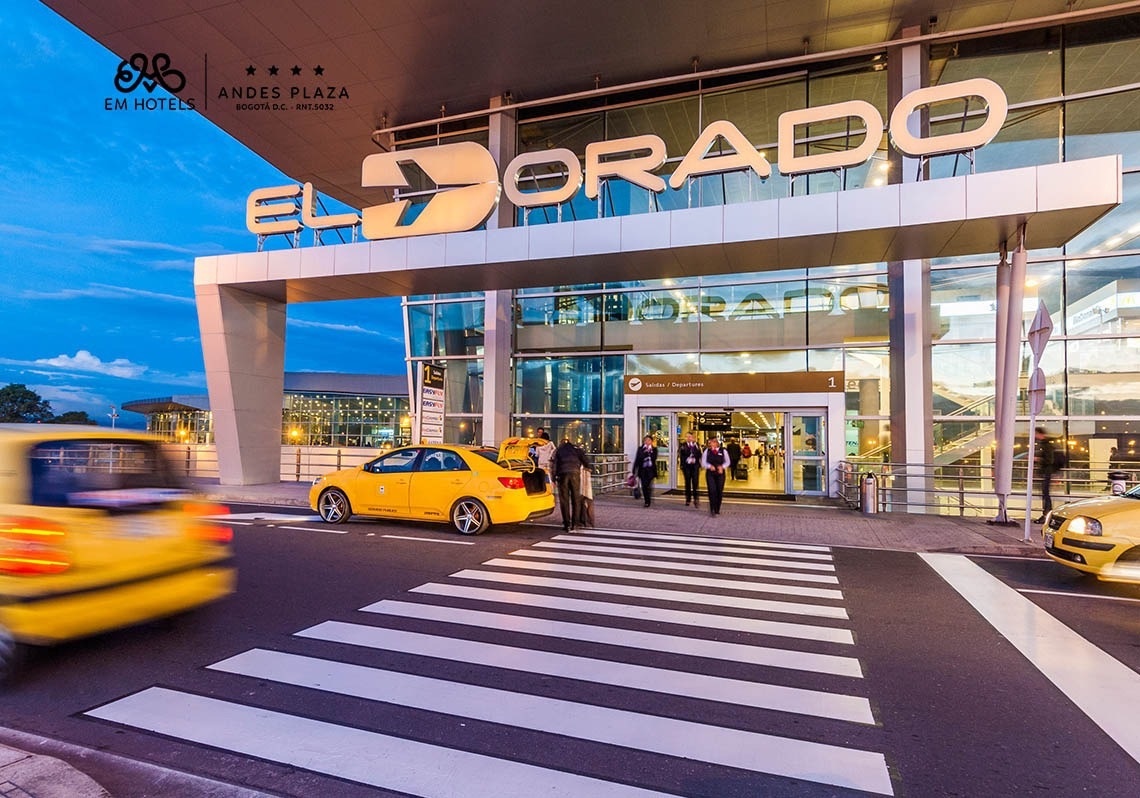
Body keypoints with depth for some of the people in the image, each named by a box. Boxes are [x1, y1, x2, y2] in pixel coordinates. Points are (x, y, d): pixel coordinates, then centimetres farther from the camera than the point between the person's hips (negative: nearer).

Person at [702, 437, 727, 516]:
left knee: (719, 492, 5)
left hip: (720, 473, 1)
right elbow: (703, 463, 1)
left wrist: (722, 467, -10)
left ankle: (717, 510, 19)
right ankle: (712, 509, -5)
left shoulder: (723, 451, 2)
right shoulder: (707, 451, 3)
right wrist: (710, 466, -16)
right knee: (712, 491, -12)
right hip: (710, 473, -1)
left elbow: (727, 462, 8)